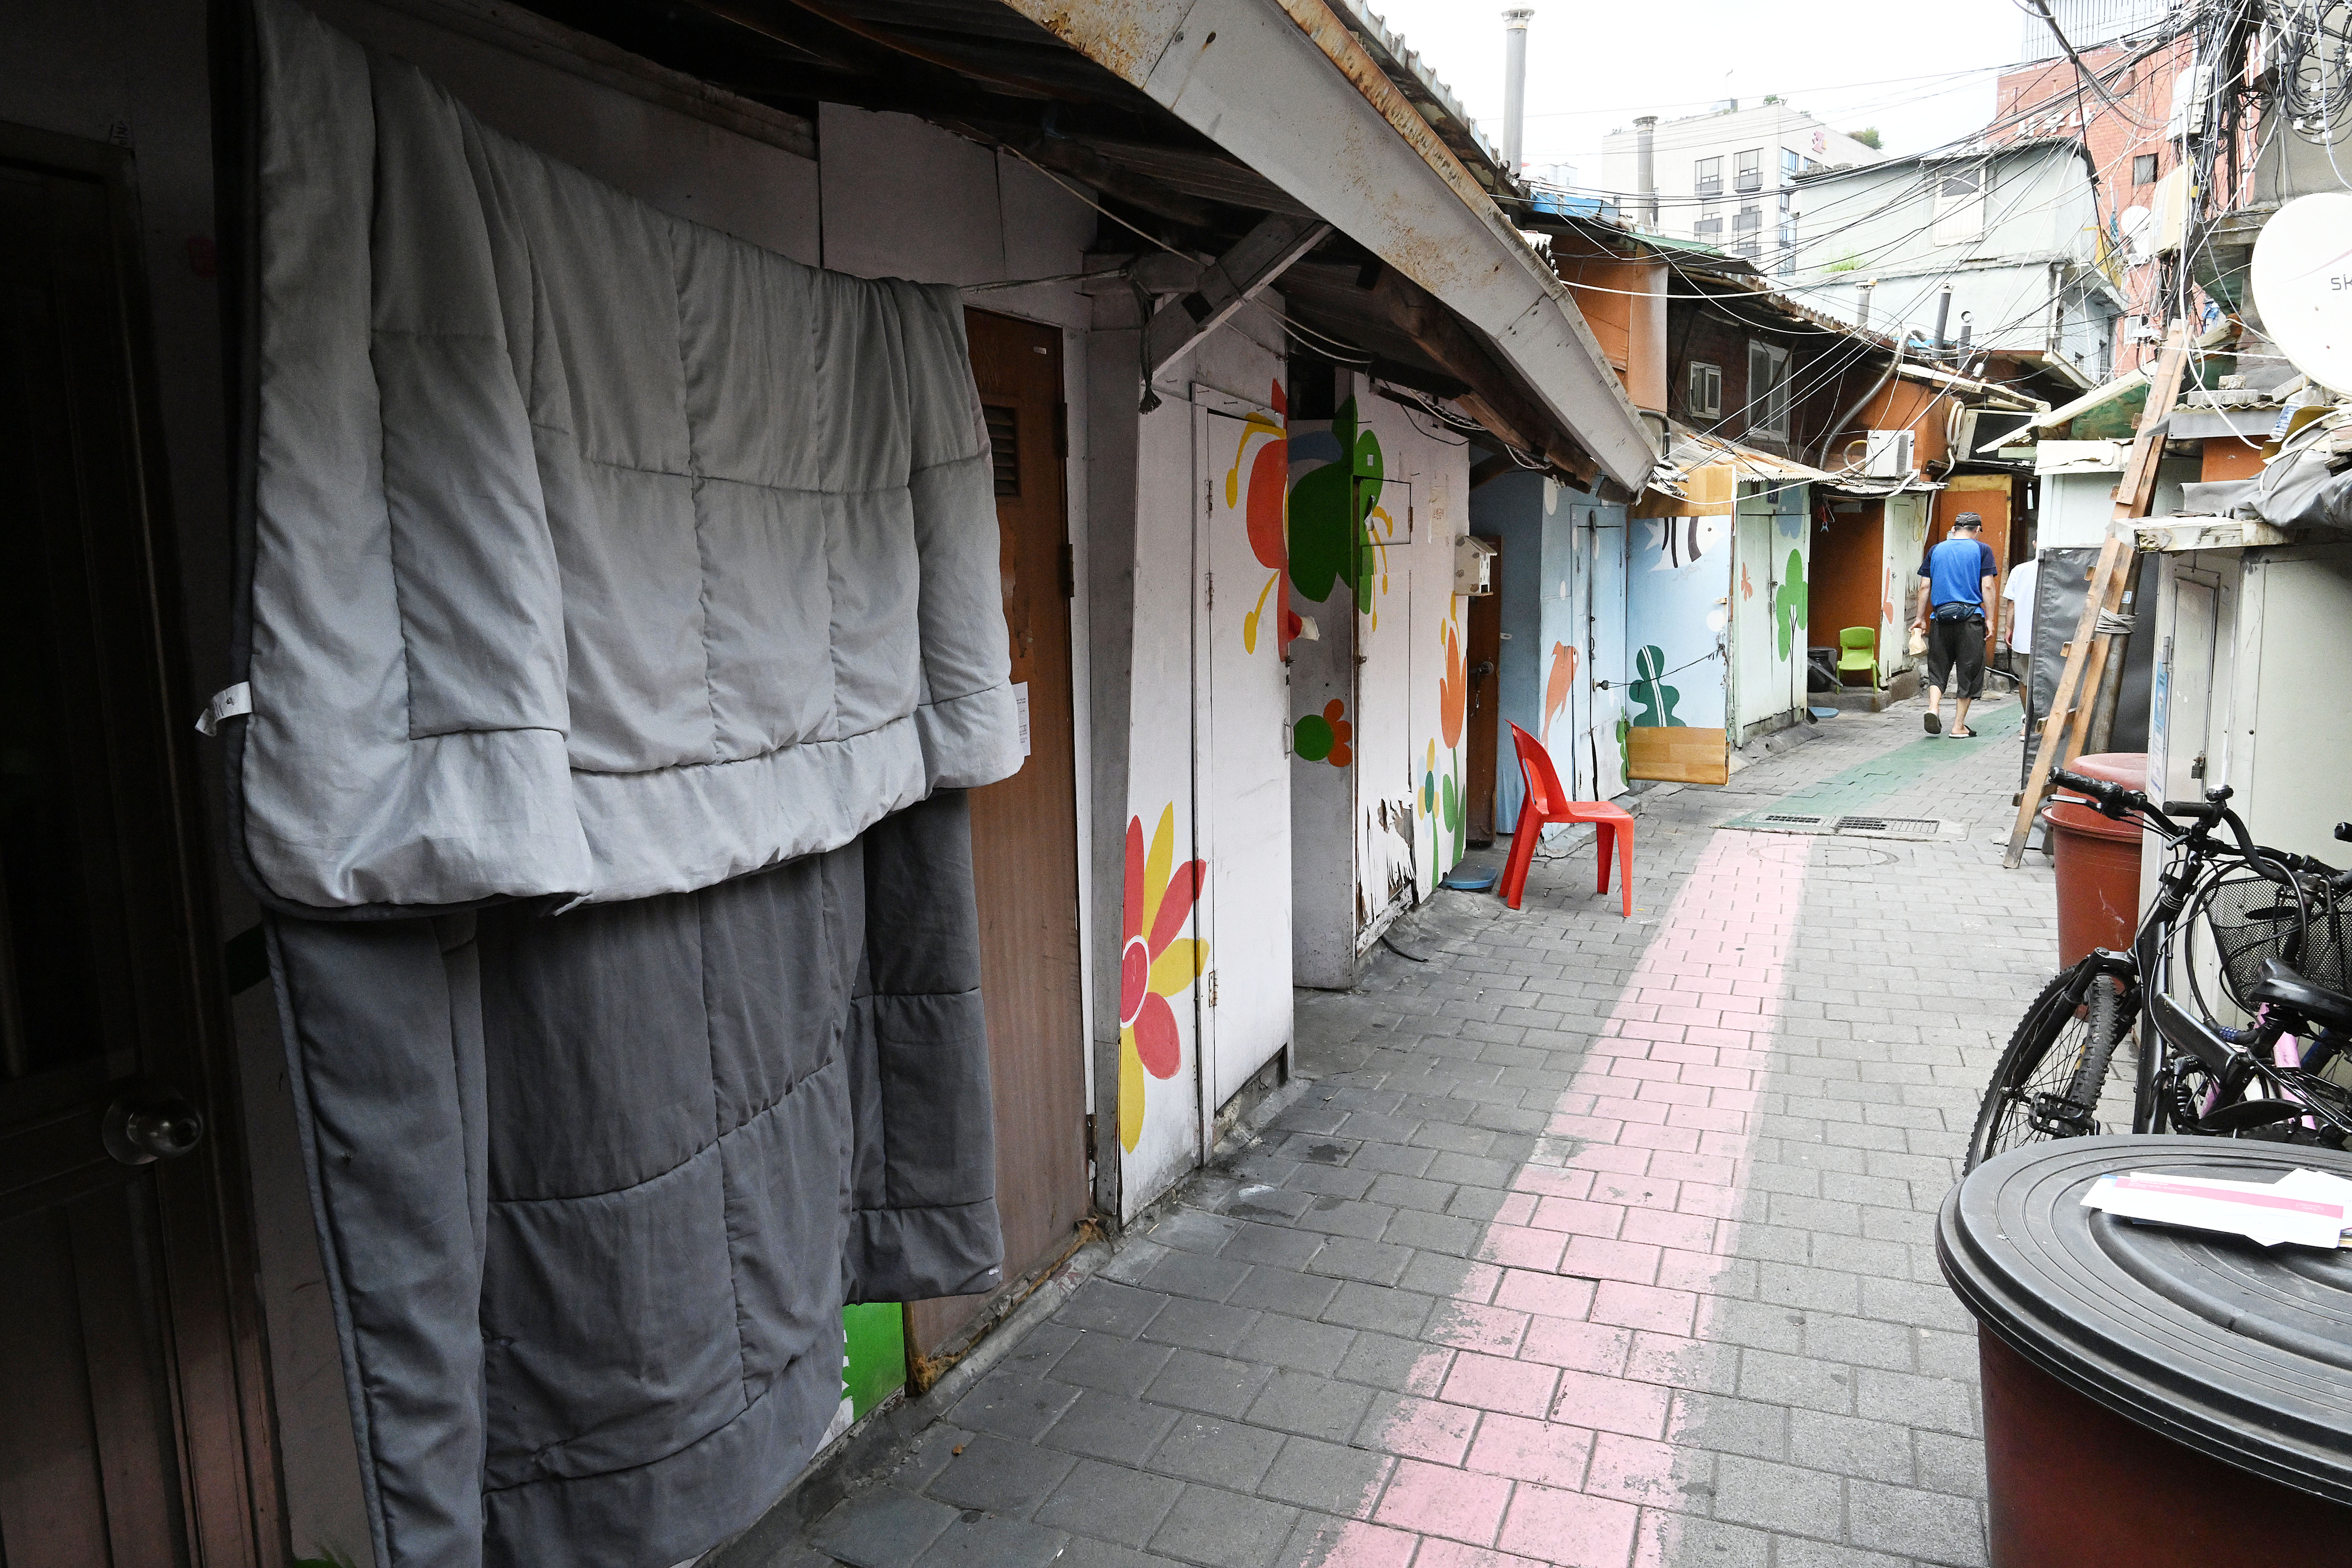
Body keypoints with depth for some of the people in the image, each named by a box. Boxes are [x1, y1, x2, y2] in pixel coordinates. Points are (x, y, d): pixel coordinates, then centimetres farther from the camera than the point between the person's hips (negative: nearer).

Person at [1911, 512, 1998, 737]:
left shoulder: (1935, 550, 10)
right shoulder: (1982, 550, 2)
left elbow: (1924, 586, 8)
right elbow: (1987, 587, -4)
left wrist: (1921, 618, 14)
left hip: (1940, 617, 2)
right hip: (1970, 617, -2)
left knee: (1938, 669, 12)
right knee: (1969, 671, 6)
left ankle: (1933, 708, -12)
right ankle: (1959, 726, 6)